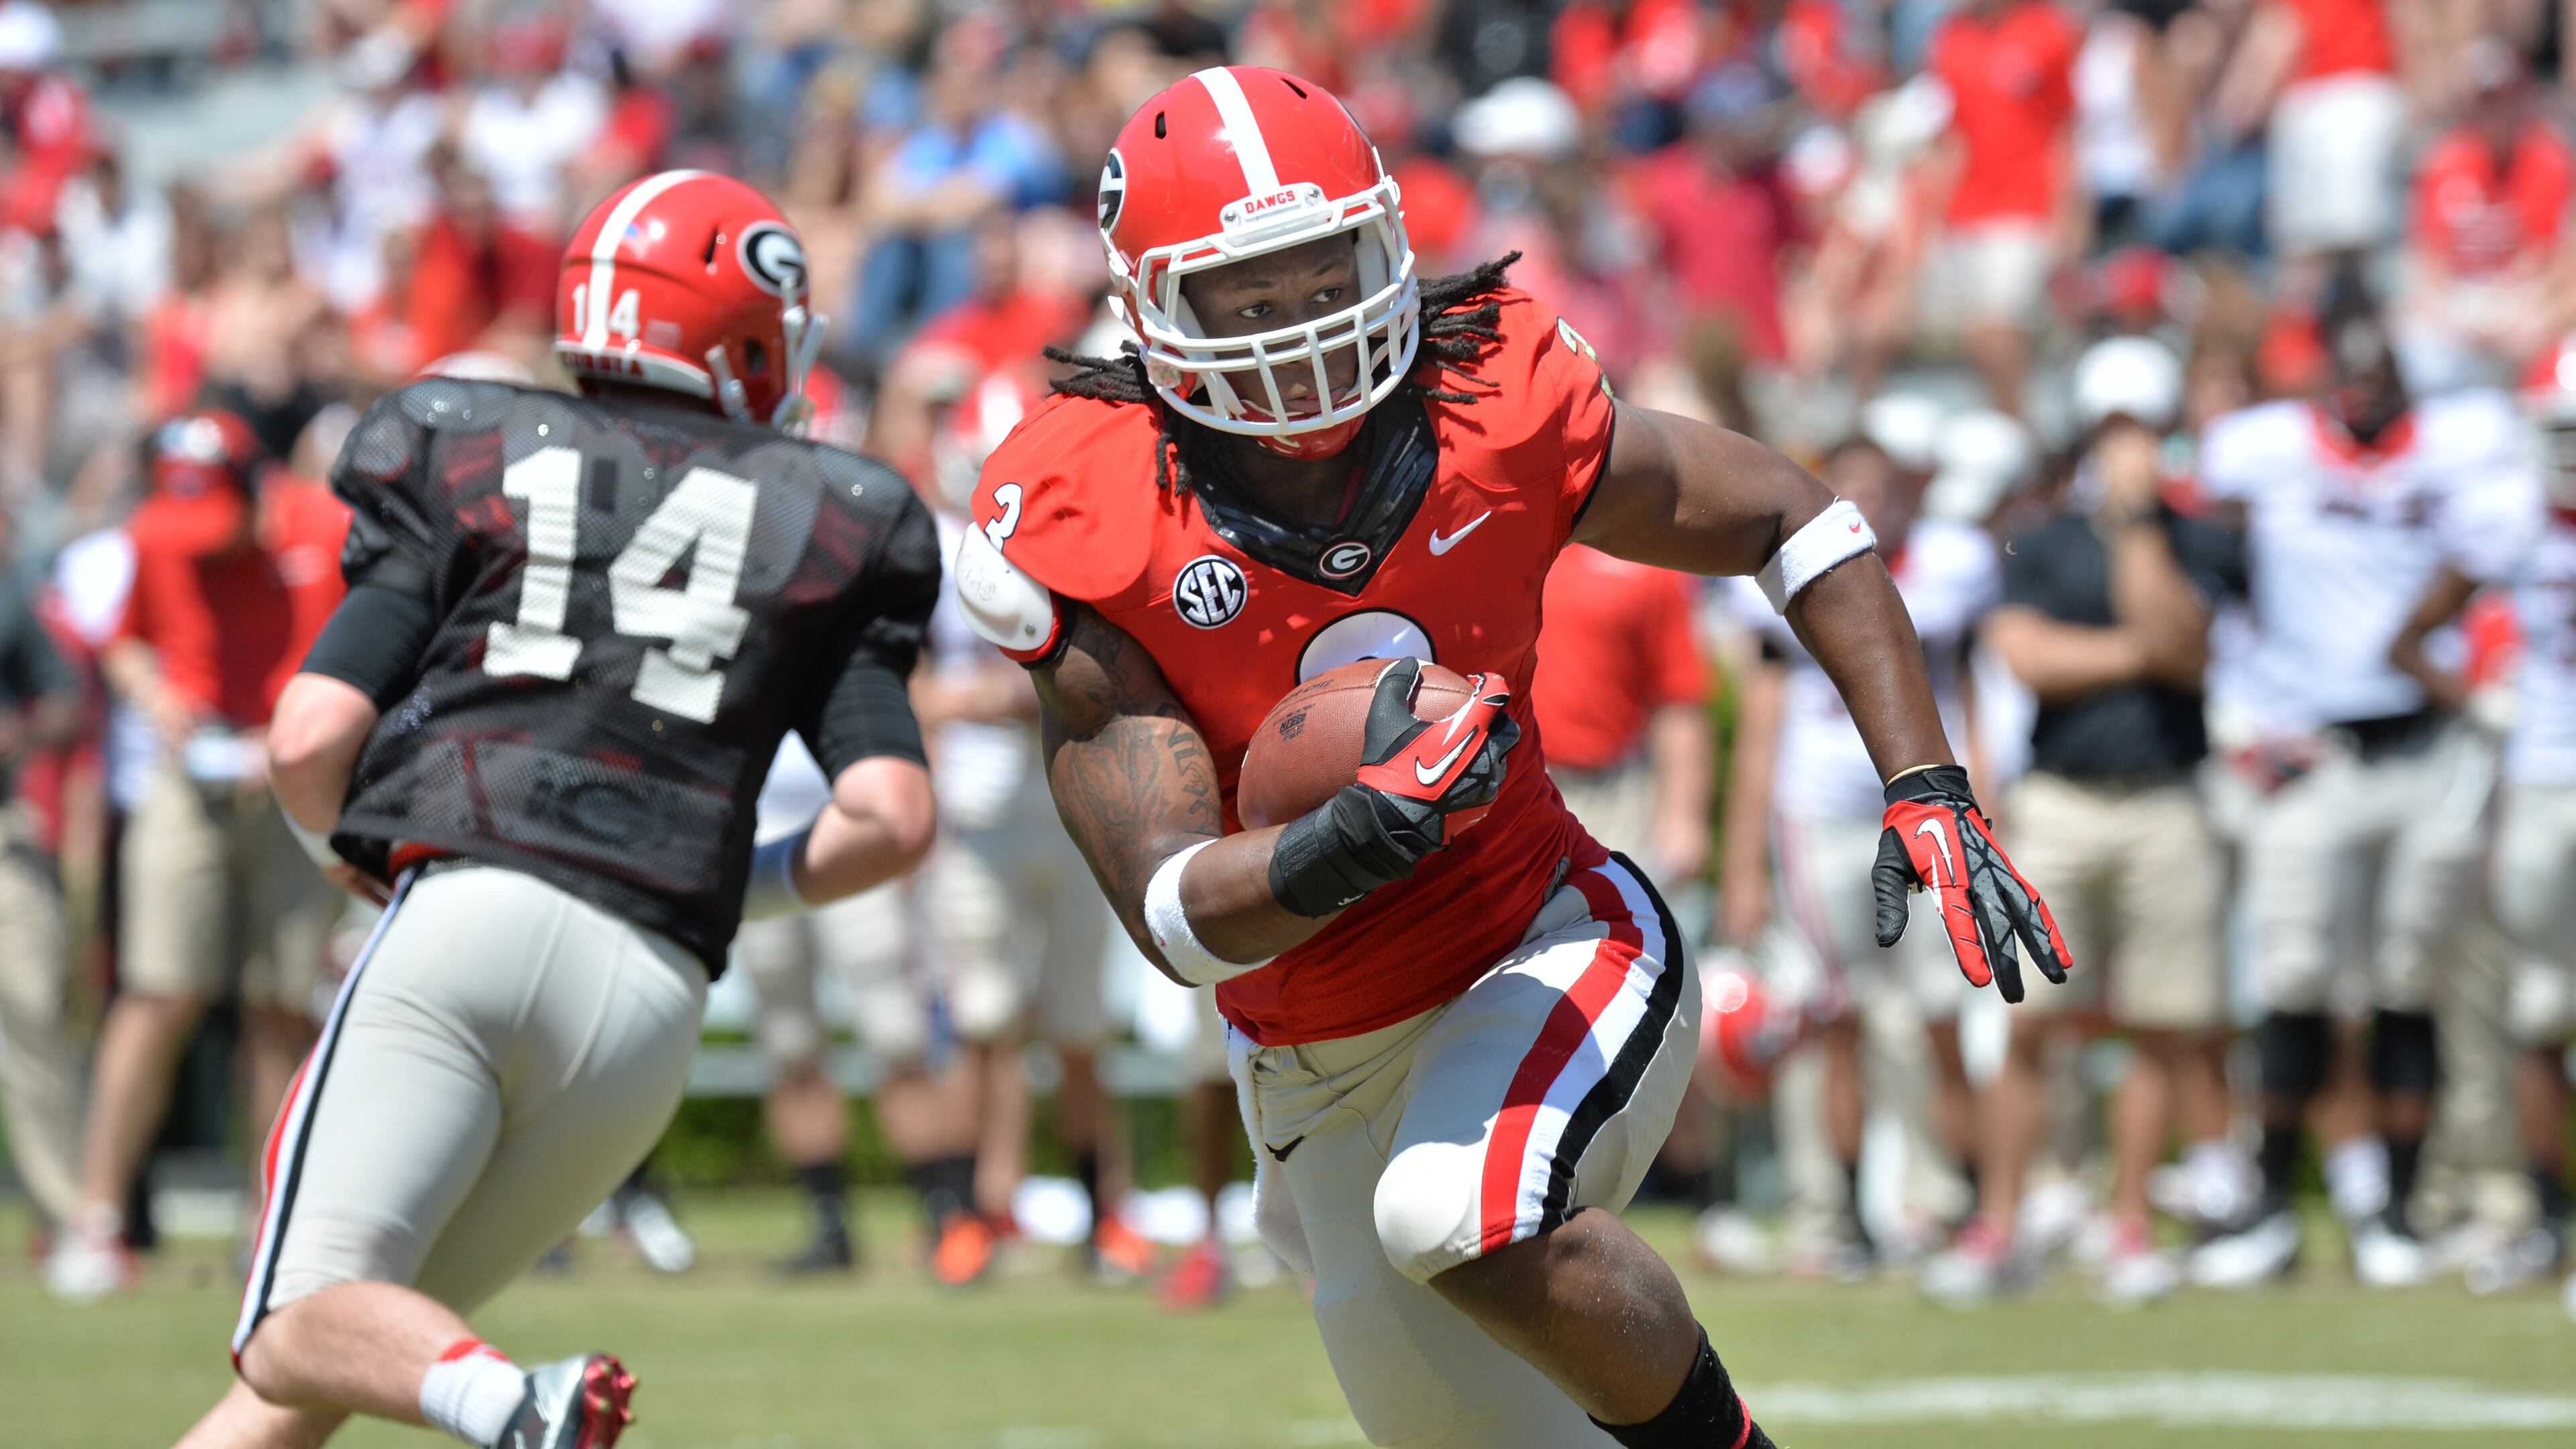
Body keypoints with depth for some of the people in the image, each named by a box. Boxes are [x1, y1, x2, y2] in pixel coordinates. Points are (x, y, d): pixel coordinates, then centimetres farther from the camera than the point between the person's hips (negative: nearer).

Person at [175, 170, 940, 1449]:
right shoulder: (823, 528, 17)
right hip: (649, 990, 2)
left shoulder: (469, 461, 13)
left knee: (305, 1331, -11)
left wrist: (343, 850, 26)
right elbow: (891, 817, 6)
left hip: (462, 913, -2)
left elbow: (310, 739, 4)